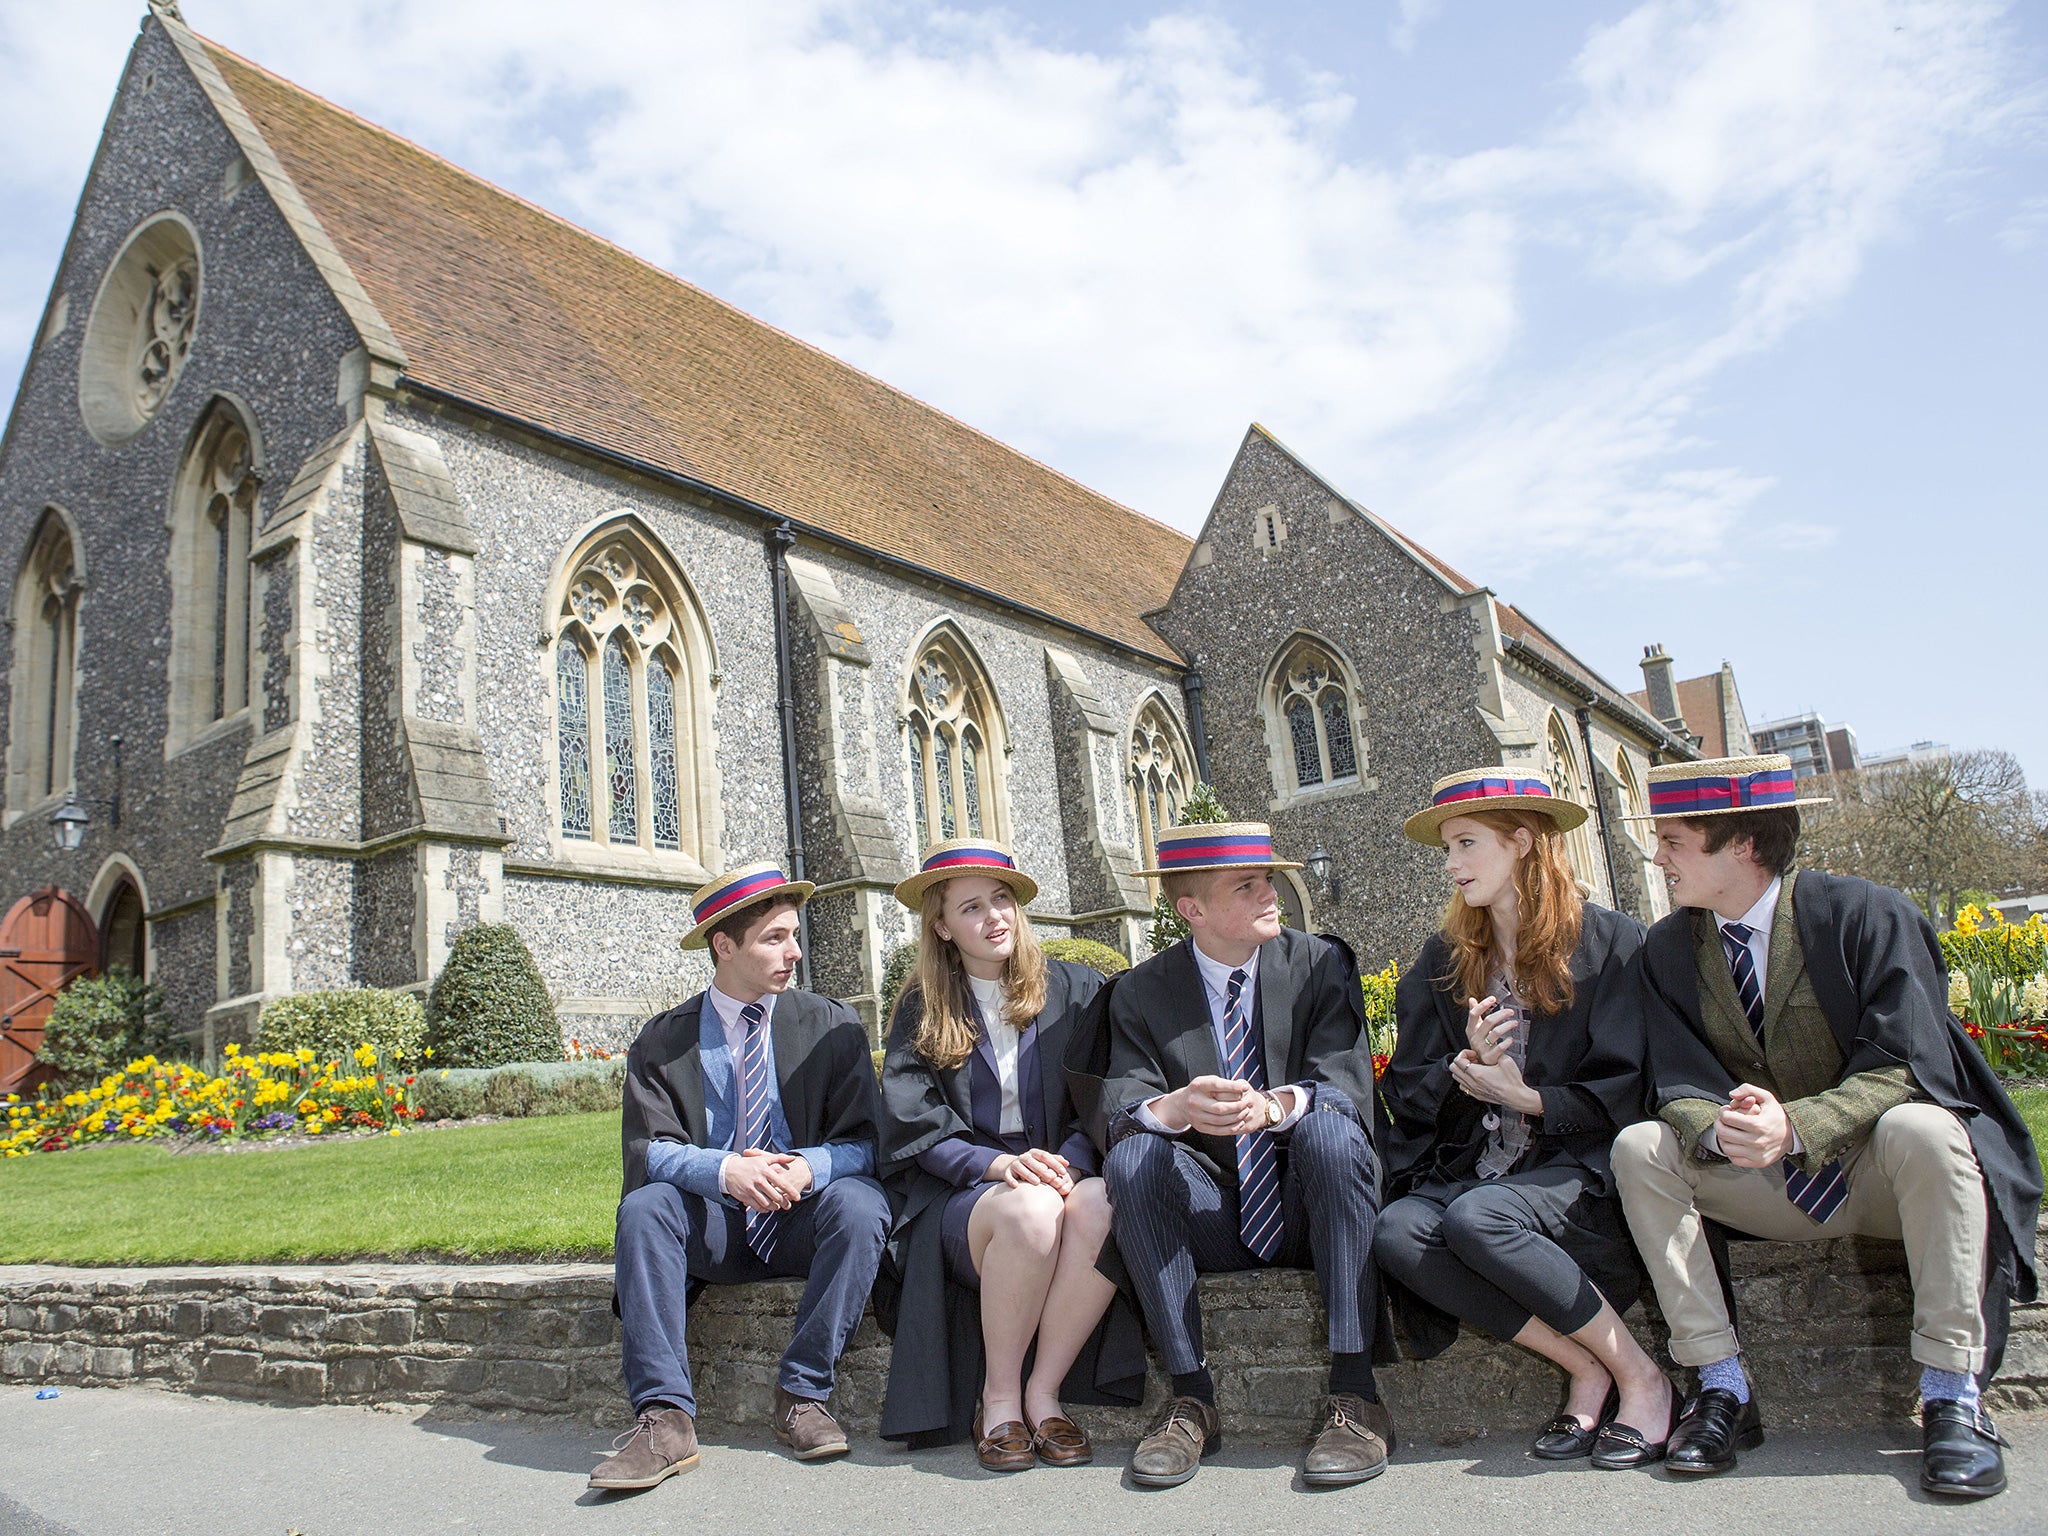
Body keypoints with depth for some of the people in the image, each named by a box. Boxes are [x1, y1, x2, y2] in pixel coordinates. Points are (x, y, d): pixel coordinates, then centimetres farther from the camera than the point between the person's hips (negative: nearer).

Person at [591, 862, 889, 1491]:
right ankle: (664, 1417, -26)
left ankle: (803, 1395, -19)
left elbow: (863, 1140, -4)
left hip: (803, 1220, 0)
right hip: (712, 1227, 1)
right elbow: (647, 1151, -9)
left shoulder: (832, 1026, 1)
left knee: (859, 1203, -31)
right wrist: (724, 1170, -30)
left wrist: (808, 1168, -27)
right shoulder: (660, 1043, 1)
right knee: (644, 1207, -28)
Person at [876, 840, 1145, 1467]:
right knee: (1031, 1210, -35)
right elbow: (916, 1128, -2)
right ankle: (999, 1400, -14)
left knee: (1100, 1204, -34)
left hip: (1062, 1173, 1)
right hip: (962, 1194, -1)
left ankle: (1042, 1393, -17)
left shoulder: (1077, 990, 8)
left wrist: (1067, 1162, -17)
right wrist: (996, 1164, -20)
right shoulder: (920, 1013, 7)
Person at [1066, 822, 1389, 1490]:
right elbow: (1116, 1108, -10)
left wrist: (1272, 1105, -35)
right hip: (1214, 1225, 1)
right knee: (1132, 1154, -26)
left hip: (1308, 1209, -1)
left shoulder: (1319, 964, 0)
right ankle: (1191, 1397, -20)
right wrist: (1174, 1108, -34)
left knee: (1329, 1126, -30)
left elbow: (1349, 1086, -13)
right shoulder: (1140, 994, 1)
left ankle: (1353, 1392, -28)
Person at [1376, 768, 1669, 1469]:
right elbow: (1405, 1093, 9)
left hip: (1579, 1170, -4)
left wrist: (1529, 1098, -16)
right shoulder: (1441, 963, 13)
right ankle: (1585, 1369, -13)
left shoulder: (1610, 941, 1)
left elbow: (1626, 1090, -4)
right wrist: (1464, 1065, -11)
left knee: (1474, 1218, -33)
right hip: (1473, 1170, 5)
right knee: (1397, 1233, -26)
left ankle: (1640, 1377, -12)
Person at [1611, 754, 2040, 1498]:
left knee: (1918, 1129, -35)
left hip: (1879, 1171, -3)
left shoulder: (1866, 915, -15)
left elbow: (1904, 1067, -21)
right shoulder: (1668, 949, -2)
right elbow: (1679, 1087, -6)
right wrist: (1720, 1130, -30)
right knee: (1639, 1147, -20)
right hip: (1773, 1188, 4)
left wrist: (1796, 1126, -37)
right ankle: (1723, 1387, -15)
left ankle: (1953, 1395, -23)